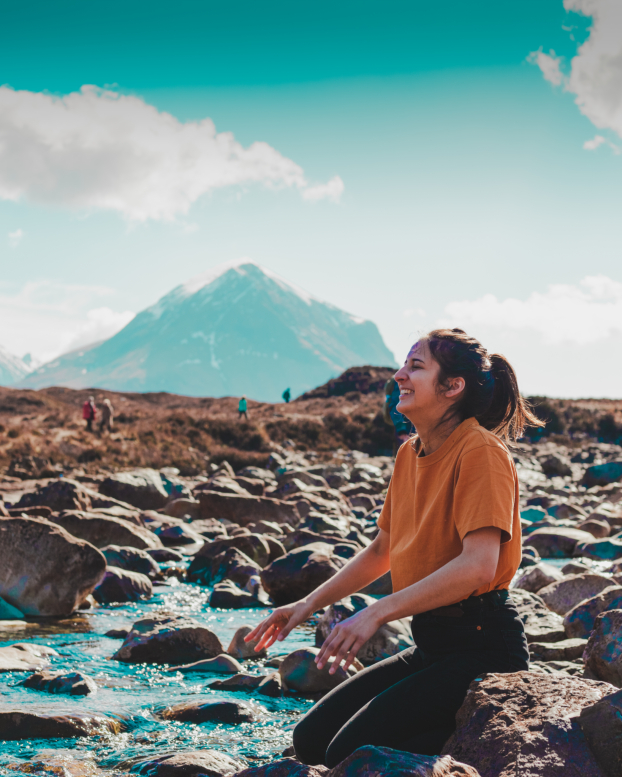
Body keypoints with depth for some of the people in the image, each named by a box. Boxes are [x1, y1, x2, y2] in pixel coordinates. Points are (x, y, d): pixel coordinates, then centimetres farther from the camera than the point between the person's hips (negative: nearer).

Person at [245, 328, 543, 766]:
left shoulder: (481, 452, -15)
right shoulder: (410, 454, 11)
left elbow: (477, 566, -27)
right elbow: (381, 552, 22)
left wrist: (377, 613, -31)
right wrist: (309, 604, 16)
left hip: (482, 648, -9)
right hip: (430, 645, 9)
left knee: (350, 754, -18)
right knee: (311, 739, 3)